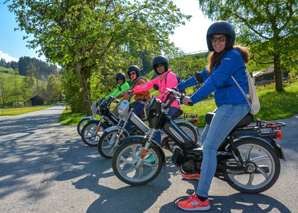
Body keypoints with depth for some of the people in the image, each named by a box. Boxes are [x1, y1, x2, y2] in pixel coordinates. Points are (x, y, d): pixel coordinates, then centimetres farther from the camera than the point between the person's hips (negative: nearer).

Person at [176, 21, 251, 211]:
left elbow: (215, 80, -24)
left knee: (209, 147, -16)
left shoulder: (232, 56, -13)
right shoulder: (218, 58, 18)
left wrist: (194, 98, -27)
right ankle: (201, 172, 42)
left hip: (234, 106, -10)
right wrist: (180, 86, 23)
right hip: (225, 106, 10)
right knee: (205, 138, 21)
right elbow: (203, 75, 22)